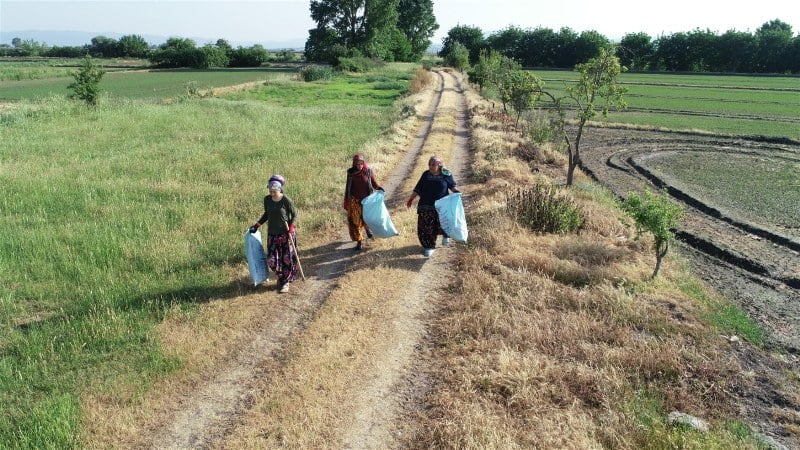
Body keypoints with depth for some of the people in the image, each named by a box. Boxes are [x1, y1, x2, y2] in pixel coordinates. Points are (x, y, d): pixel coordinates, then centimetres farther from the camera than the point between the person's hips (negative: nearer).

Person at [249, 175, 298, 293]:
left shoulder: (286, 200, -14)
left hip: (286, 234, -4)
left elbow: (294, 214, -4)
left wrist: (291, 228, -17)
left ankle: (286, 282, 21)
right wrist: (256, 225, 8)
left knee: (287, 259, 2)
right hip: (272, 234, 4)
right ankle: (281, 276, 27)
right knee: (272, 260, -1)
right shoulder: (267, 199, -1)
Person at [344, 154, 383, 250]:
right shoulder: (350, 173, -5)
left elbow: (374, 183, -1)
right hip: (354, 201, 1)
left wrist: (379, 188, -24)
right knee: (356, 221, -1)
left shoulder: (368, 171, -9)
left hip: (367, 199, 0)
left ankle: (367, 227, 41)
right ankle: (359, 241, 12)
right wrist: (346, 202, 6)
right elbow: (347, 188, 3)